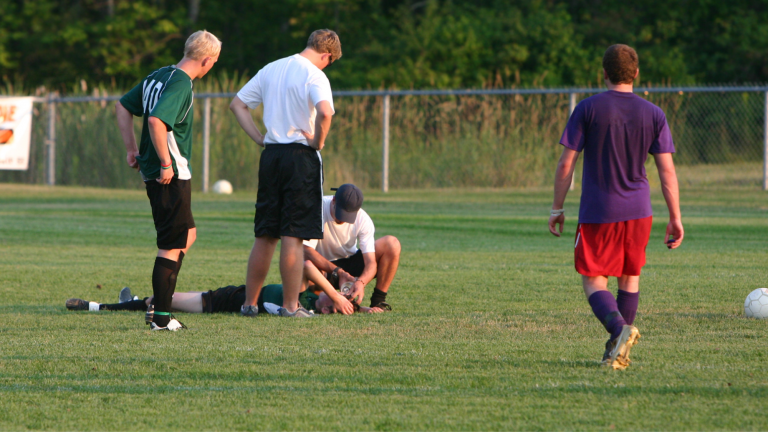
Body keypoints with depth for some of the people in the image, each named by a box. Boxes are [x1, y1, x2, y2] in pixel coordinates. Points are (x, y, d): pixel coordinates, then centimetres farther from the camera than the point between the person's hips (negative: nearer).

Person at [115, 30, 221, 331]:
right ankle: (161, 317, -2)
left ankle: (160, 305, 18)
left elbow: (123, 106, 19)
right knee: (172, 246, -4)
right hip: (170, 176, -10)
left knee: (188, 234, 20)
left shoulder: (159, 76, 12)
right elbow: (156, 120, -30)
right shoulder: (180, 84, -17)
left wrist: (132, 149, 18)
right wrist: (166, 164, -23)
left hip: (153, 172, 10)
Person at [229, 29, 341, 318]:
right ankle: (290, 306, -1)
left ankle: (250, 303, 16)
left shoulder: (271, 69, 13)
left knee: (265, 235, 13)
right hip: (301, 156, -6)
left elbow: (237, 104, 16)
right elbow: (324, 112, -27)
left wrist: (259, 138, 10)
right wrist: (318, 142, -11)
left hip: (271, 154, 6)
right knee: (293, 236, -3)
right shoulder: (314, 75, -9)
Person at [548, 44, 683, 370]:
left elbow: (566, 164, -5)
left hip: (597, 213, -3)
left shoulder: (587, 110, -4)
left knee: (593, 280, 3)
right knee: (630, 276, 17)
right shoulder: (653, 115, 2)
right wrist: (675, 218, 3)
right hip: (638, 210, 3)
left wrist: (557, 208, 5)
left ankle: (619, 328, -23)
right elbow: (667, 170, -1)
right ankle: (618, 351, 16)